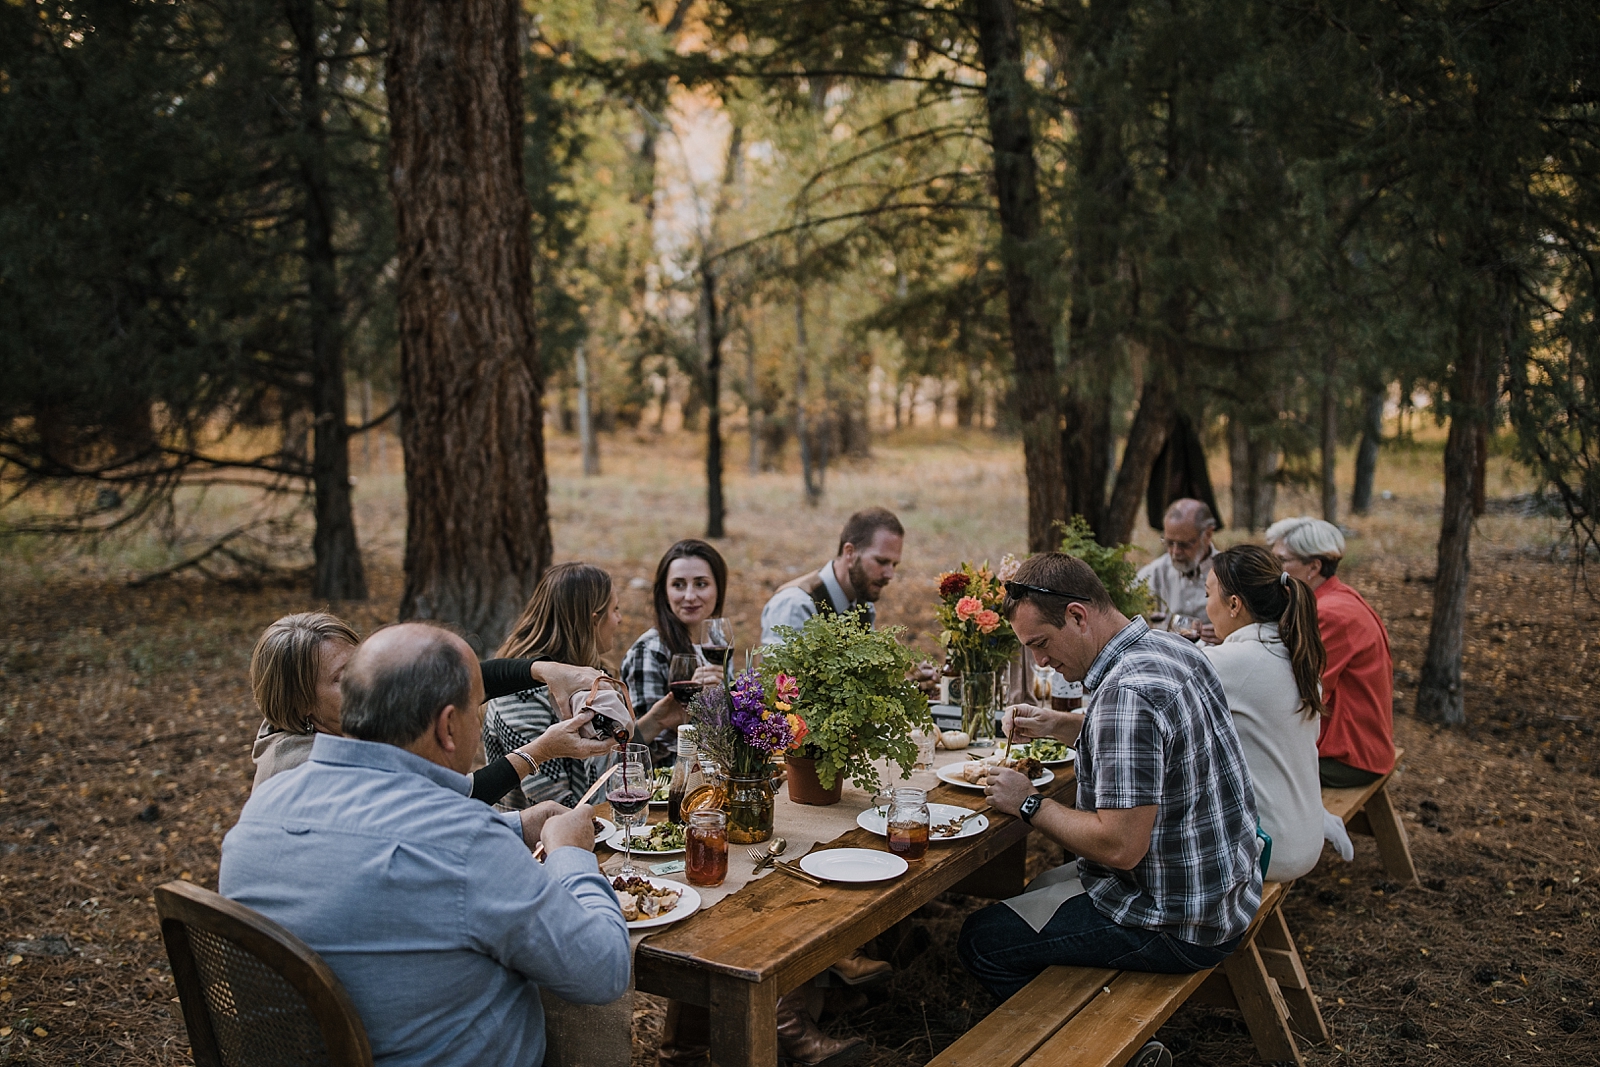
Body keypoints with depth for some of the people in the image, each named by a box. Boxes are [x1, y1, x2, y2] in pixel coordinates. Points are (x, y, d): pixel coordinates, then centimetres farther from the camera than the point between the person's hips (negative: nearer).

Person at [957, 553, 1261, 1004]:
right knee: (1041, 887, 28)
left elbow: (1120, 846, -30)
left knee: (981, 940, -3)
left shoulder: (1127, 692, -29)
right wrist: (1059, 724, 10)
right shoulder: (1172, 647, 3)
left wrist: (1030, 804, -16)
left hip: (1177, 926, -10)